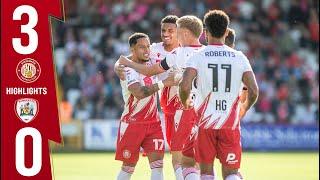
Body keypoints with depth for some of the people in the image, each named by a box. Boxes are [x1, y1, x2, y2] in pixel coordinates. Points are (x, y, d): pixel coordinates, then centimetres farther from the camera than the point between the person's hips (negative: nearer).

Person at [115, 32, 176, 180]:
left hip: (153, 122, 5)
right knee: (128, 167, 5)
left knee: (157, 163, -7)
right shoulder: (128, 69, -17)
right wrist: (163, 83, -33)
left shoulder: (151, 62, 4)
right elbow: (139, 93, -32)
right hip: (132, 123, -5)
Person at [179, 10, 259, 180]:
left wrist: (185, 102, 4)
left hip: (205, 121, -1)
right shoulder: (239, 57, 1)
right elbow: (254, 91, -4)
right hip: (231, 123, 1)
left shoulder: (198, 56, -5)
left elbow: (184, 87, -18)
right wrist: (243, 109, 16)